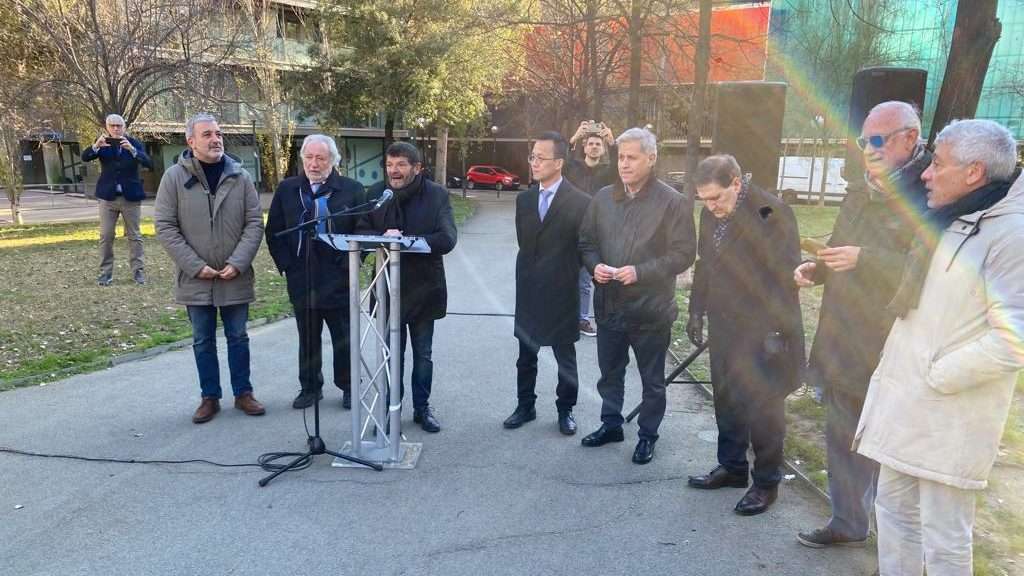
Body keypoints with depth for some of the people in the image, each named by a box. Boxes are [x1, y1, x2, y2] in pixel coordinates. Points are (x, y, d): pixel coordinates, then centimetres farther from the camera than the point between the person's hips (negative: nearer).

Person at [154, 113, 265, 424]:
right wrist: (196, 266, -13)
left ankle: (243, 393, 24)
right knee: (203, 341, 10)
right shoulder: (174, 177, -4)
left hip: (235, 278, 1)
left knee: (237, 337, 11)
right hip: (196, 279, -1)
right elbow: (165, 227, -6)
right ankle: (210, 397, 23)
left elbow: (255, 223, -1)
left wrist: (237, 263, -12)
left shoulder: (240, 176, 0)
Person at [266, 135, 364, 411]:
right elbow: (273, 232, 7)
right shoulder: (287, 189, 5)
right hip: (301, 281, 3)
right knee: (308, 339, 14)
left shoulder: (352, 189, -4)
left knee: (344, 339, 9)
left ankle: (348, 387, 23)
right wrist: (287, 265, -1)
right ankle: (310, 387, 27)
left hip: (339, 281, -2)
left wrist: (348, 264, -9)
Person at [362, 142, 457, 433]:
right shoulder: (375, 194, 0)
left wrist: (405, 241, -26)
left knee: (423, 354, 13)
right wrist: (383, 238, -24)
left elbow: (447, 239, -18)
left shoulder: (437, 194, -8)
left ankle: (422, 408, 30)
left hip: (423, 288, -1)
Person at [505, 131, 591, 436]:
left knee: (565, 358, 10)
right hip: (528, 292, 5)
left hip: (561, 293, -4)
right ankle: (525, 406, 30)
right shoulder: (524, 199, 5)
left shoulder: (580, 202, -11)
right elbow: (523, 242, 12)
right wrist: (531, 272, 5)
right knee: (526, 356, 15)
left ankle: (565, 410, 26)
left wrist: (562, 273, -3)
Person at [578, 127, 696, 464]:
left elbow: (683, 253, -11)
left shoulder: (673, 202, -9)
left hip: (651, 309, -4)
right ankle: (611, 424, 38)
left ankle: (648, 435, 29)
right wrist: (594, 265, -9)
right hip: (609, 304, 4)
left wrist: (640, 272, -21)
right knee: (609, 373, 19)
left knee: (652, 380, 11)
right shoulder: (603, 198, 5)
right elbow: (586, 241, 12)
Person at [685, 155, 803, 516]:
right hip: (724, 329, 7)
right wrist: (697, 313, 13)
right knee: (726, 401, 15)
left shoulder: (773, 212, -15)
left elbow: (785, 276, -16)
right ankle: (732, 467, 33)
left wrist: (776, 332, -17)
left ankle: (766, 482, 21)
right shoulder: (711, 214, 5)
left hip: (761, 332, -6)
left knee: (763, 408, 4)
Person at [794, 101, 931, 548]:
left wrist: (864, 259, -27)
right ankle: (848, 524, 36)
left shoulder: (931, 196, -14)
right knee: (843, 440, 18)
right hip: (843, 348, 8)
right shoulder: (858, 196, 13)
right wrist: (816, 268, 4)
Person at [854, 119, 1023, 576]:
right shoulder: (944, 223, 11)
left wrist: (936, 376, -16)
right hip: (904, 401, 9)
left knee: (942, 538, 4)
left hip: (949, 416, -8)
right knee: (894, 508, 19)